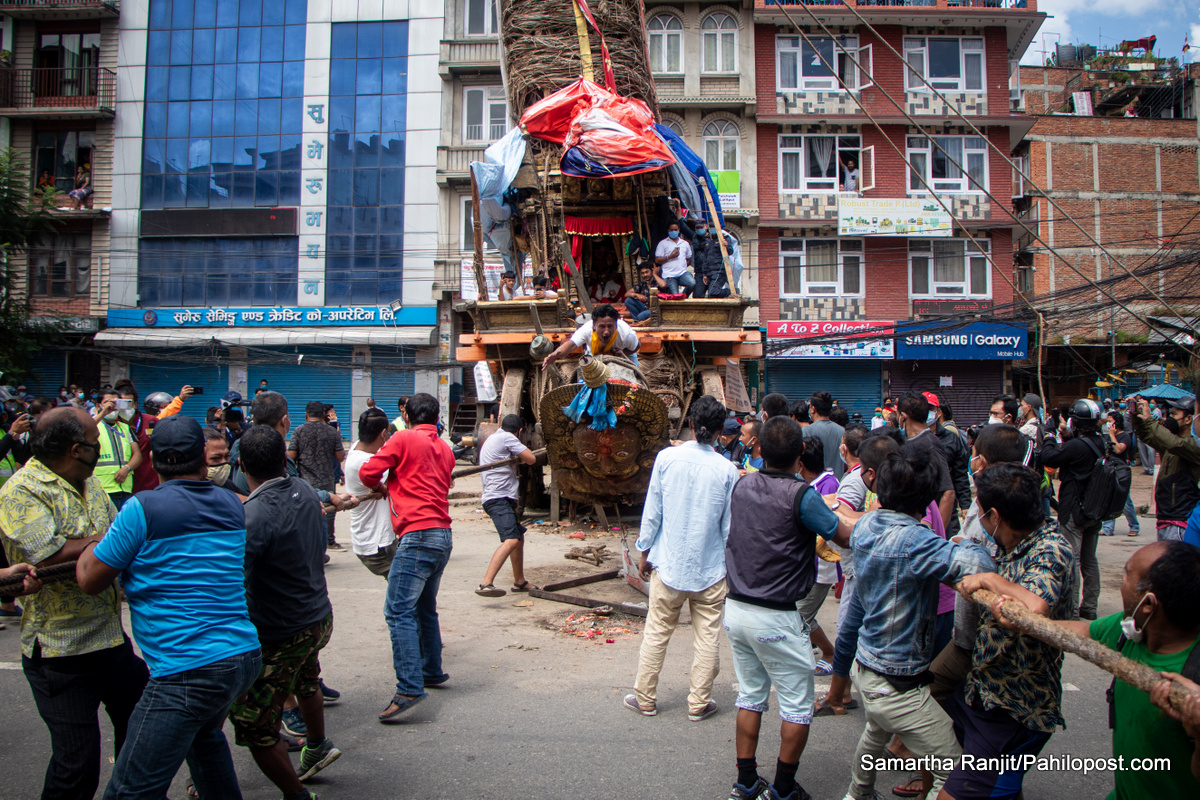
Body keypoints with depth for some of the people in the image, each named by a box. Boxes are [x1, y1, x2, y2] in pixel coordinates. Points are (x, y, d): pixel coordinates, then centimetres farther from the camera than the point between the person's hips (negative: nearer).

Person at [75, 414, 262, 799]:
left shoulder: (142, 509, -10)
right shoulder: (233, 505, 7)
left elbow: (89, 580, 0)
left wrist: (92, 546, 18)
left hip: (189, 670, -7)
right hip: (246, 655, 7)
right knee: (204, 732, 35)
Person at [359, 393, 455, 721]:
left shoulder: (403, 439, -3)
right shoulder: (444, 449, 18)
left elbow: (368, 473, -4)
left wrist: (380, 485, 18)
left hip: (418, 535, -8)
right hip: (443, 536, 8)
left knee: (399, 611, -10)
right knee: (425, 608, 21)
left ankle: (409, 687, -17)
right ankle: (432, 671, 31)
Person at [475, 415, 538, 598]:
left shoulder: (492, 438, 22)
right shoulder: (507, 438, -7)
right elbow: (531, 459, -7)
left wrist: (518, 458, 26)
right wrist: (522, 456, 12)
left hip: (503, 499, 11)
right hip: (499, 499, -11)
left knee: (519, 536, 22)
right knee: (511, 540, -24)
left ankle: (519, 582, 35)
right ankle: (485, 584, -34)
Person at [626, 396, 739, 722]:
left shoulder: (667, 458, -8)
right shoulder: (727, 469, -7)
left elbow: (652, 512, -4)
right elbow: (729, 525, -1)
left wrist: (644, 552, 8)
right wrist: (731, 566, 12)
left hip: (669, 564, 0)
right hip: (710, 568, 0)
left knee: (656, 632, 12)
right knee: (707, 637, 11)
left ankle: (645, 698, 24)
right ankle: (699, 703, 21)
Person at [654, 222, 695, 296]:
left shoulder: (685, 243, 21)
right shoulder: (662, 243, 8)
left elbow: (689, 259, 27)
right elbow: (657, 260, 1)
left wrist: (683, 266, 10)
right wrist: (670, 257, -9)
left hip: (683, 273, 3)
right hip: (669, 275, -3)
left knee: (692, 283, -27)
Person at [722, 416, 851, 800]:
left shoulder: (741, 486, 1)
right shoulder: (801, 495, -18)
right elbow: (846, 537, -7)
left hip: (736, 608, 6)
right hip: (776, 618, -6)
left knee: (750, 697, 19)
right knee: (798, 706, 11)